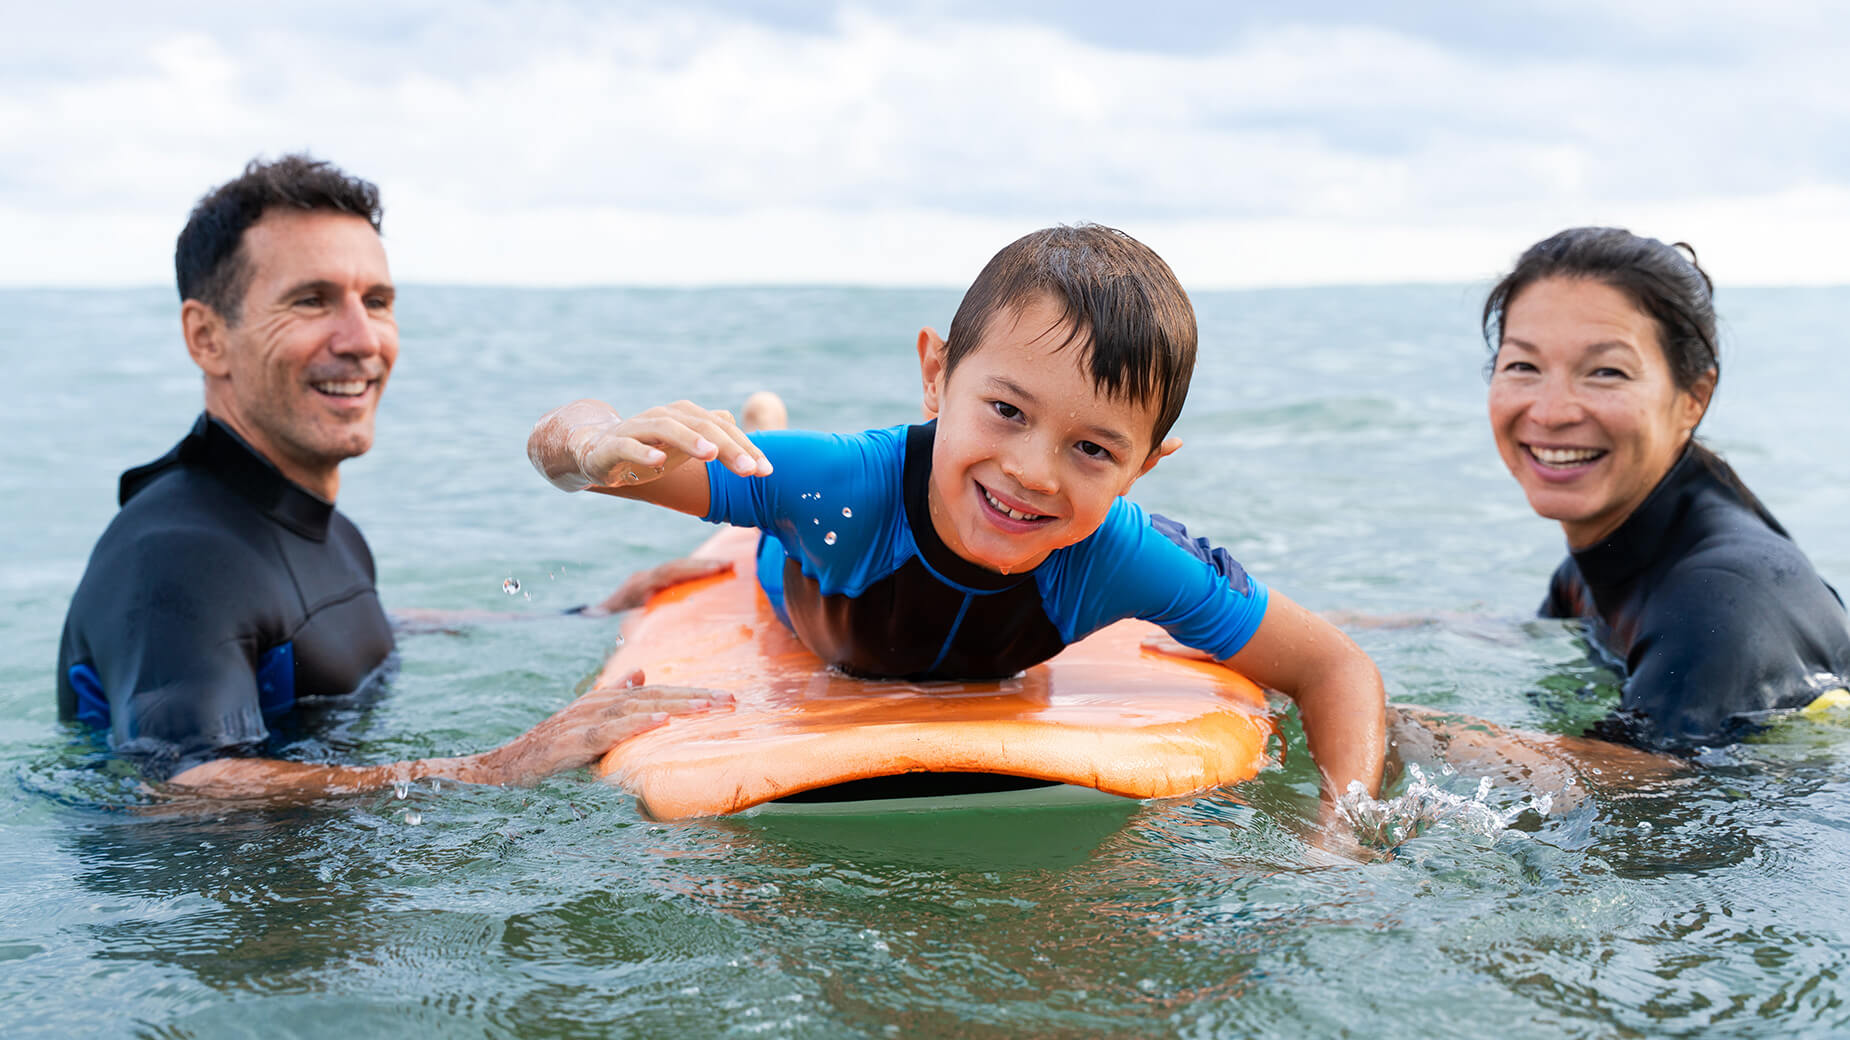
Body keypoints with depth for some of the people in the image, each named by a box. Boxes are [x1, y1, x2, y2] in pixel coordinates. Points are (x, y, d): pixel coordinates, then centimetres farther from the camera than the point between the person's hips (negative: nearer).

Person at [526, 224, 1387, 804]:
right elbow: (557, 442, -45)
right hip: (800, 645, -1)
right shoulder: (845, 486, -50)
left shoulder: (1124, 563, -44)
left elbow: (1335, 670, -31)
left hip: (992, 699, 1)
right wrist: (606, 449, -70)